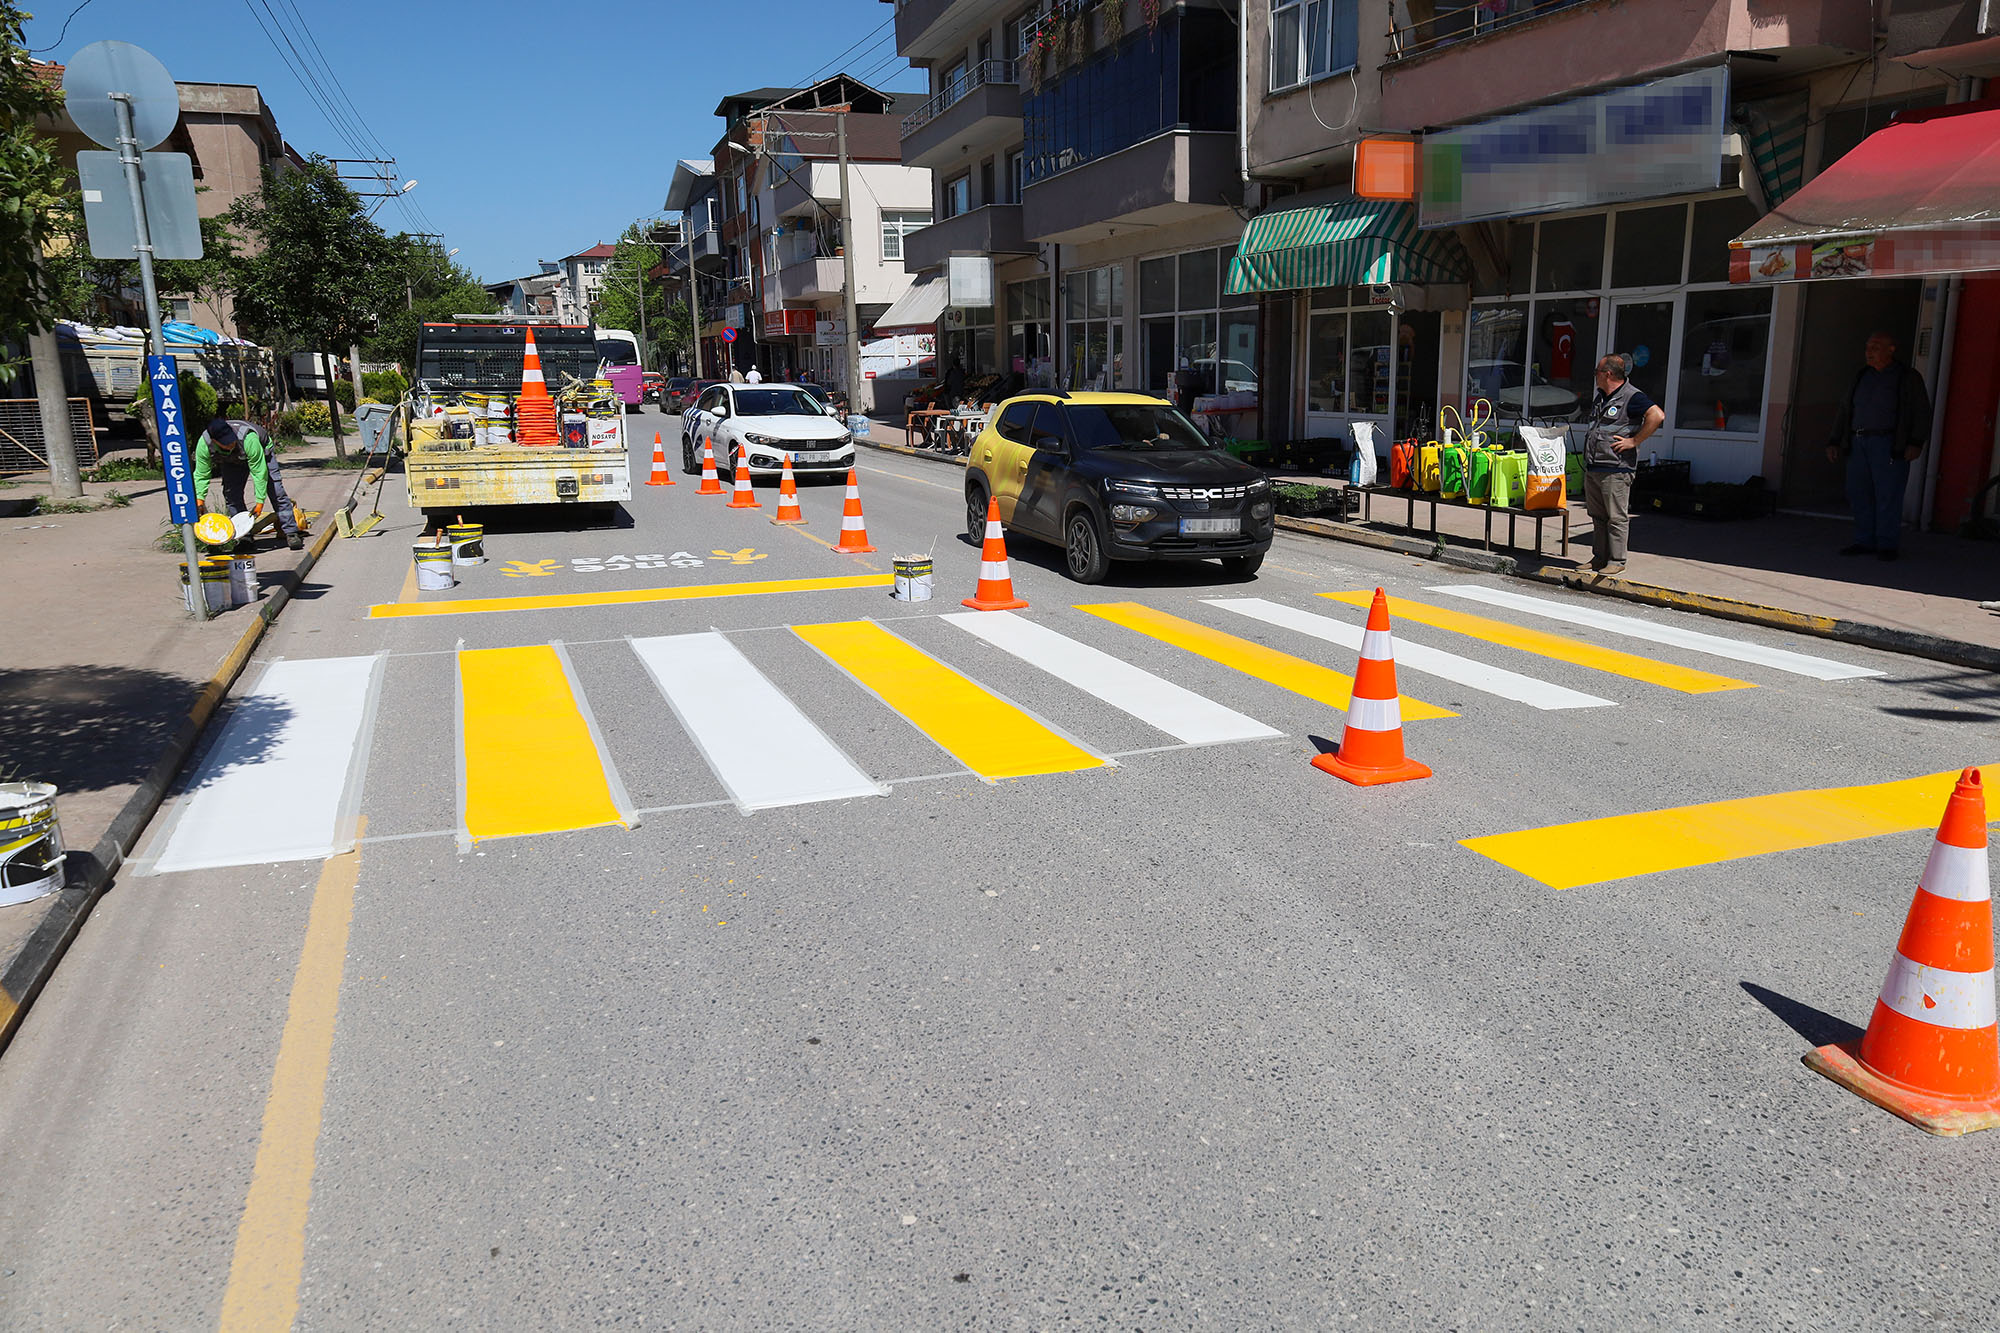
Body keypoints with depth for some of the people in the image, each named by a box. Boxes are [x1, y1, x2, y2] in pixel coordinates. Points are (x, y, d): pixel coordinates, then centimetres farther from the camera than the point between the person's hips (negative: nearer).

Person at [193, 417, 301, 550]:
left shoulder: (248, 439, -44)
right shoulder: (204, 444, -32)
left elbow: (259, 472, -36)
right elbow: (201, 474, -17)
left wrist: (260, 502, -34)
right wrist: (199, 498, -25)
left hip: (261, 455, -3)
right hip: (231, 462, 4)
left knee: (276, 493, -13)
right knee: (231, 494, -10)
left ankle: (291, 533, -9)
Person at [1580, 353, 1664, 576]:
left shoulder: (1631, 397, -10)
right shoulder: (1600, 397, 18)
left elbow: (1657, 415, -23)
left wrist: (1634, 441, -19)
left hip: (1615, 470, -9)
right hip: (1592, 469, 9)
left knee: (1616, 517, -4)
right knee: (1597, 516, 13)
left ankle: (1616, 561, 1)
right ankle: (1599, 557, 20)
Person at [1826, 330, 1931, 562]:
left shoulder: (1908, 378, 2)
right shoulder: (1861, 377, 18)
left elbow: (1921, 412, -3)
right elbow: (1844, 410, 21)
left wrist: (1916, 442, -13)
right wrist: (1834, 442, 14)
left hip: (1888, 445, -6)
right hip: (1858, 443, 6)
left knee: (1887, 495, -6)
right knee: (1858, 493, 3)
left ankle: (1887, 545, -1)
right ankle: (1865, 542, 10)